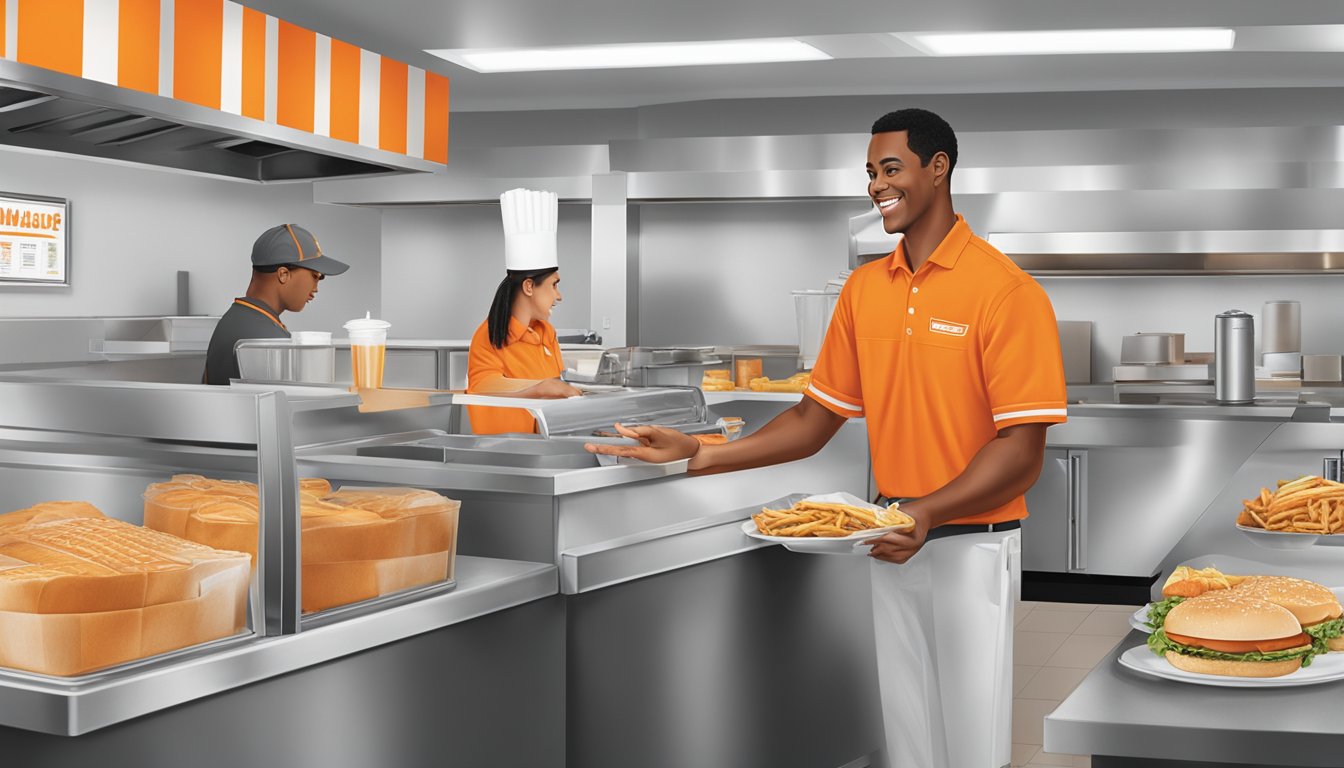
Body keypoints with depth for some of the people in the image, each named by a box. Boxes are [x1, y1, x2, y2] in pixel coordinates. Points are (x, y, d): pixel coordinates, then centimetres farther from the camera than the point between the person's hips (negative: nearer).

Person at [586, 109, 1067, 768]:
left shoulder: (1005, 290, -12)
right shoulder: (863, 289, 7)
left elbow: (1023, 450, -15)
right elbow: (817, 419, 9)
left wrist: (927, 513, -26)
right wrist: (703, 456, -2)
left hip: (971, 544, -5)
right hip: (892, 542, 5)